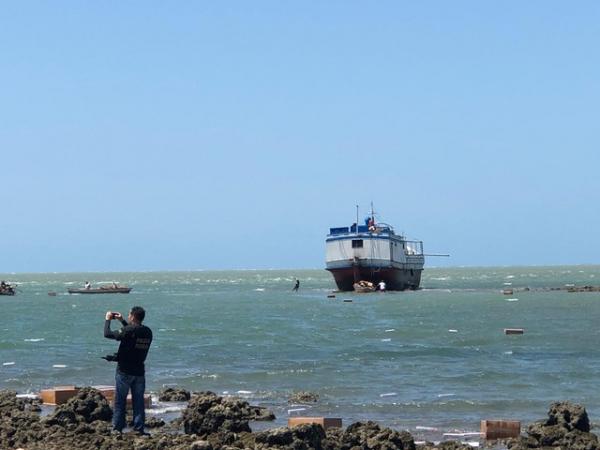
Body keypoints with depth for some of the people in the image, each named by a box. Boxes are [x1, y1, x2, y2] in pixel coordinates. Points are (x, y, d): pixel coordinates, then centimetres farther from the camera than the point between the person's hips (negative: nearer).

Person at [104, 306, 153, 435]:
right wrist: (122, 321, 25)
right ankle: (139, 428, 6)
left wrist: (108, 320, 4)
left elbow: (107, 334, -11)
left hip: (124, 371, -5)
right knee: (138, 401, 9)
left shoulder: (128, 331, -19)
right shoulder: (148, 332, 1)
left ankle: (117, 428, 6)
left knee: (120, 401, 4)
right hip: (139, 371, 5)